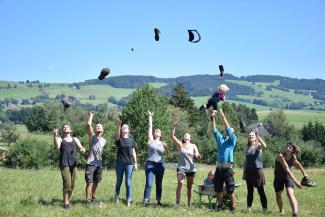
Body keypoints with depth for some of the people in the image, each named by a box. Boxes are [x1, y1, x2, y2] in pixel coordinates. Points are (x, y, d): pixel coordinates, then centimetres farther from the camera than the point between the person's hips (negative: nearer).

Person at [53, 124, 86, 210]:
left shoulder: (75, 139, 20)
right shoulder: (60, 139, 9)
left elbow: (81, 147, 11)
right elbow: (57, 147, -11)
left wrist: (82, 149, -12)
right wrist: (55, 136, -21)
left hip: (73, 164, 4)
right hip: (64, 165, -4)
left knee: (72, 185, 5)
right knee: (67, 184, -14)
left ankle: (68, 201, 17)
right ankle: (65, 203, -7)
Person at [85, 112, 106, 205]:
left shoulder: (104, 140, 17)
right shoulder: (92, 136, 2)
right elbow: (88, 125, -8)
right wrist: (91, 116, 3)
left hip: (99, 164, 5)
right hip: (90, 163, -5)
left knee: (96, 182, 12)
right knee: (90, 182, -10)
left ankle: (93, 198, 25)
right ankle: (88, 200, -8)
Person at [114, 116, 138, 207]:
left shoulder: (131, 140, 8)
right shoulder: (119, 139, 2)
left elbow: (133, 152, 10)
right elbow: (117, 134, -21)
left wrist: (135, 163, 5)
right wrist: (118, 125, -38)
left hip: (129, 163, 0)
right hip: (120, 163, 0)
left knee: (128, 182, 1)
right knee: (119, 181, 11)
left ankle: (128, 200, 6)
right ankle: (117, 197, 26)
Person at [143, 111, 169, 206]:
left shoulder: (162, 143, 12)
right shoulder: (151, 140, 5)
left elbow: (166, 153, 8)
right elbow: (150, 127, 4)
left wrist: (166, 147, -10)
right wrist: (150, 116, 4)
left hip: (160, 165, 3)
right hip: (150, 164, -3)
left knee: (159, 184, 6)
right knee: (149, 184, -9)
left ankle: (158, 200, 13)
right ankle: (146, 200, -8)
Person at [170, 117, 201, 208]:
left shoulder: (193, 146, 6)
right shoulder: (180, 145, 3)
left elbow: (199, 156, -2)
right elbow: (172, 136, -10)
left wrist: (197, 155, -26)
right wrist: (174, 126, -22)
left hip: (191, 169, 2)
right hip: (181, 168, -2)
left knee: (189, 186, 8)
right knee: (180, 183, -20)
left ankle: (189, 204, 16)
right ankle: (177, 202, -21)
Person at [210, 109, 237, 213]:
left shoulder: (233, 140, 4)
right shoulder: (220, 139, 16)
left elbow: (228, 129, -7)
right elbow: (214, 131, 8)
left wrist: (223, 116, -9)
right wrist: (213, 119, -3)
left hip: (227, 168, -5)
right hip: (219, 168, 5)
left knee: (230, 190, -4)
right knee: (218, 189, 11)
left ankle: (233, 208, 4)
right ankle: (220, 206, 23)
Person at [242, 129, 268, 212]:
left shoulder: (258, 146, -3)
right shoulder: (248, 148, 10)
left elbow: (264, 146, -29)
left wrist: (258, 136, -33)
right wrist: (244, 173, 12)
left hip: (258, 170, -4)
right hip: (249, 171, 5)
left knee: (261, 191, -1)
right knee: (250, 191, 8)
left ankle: (265, 208, 3)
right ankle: (249, 207, 13)